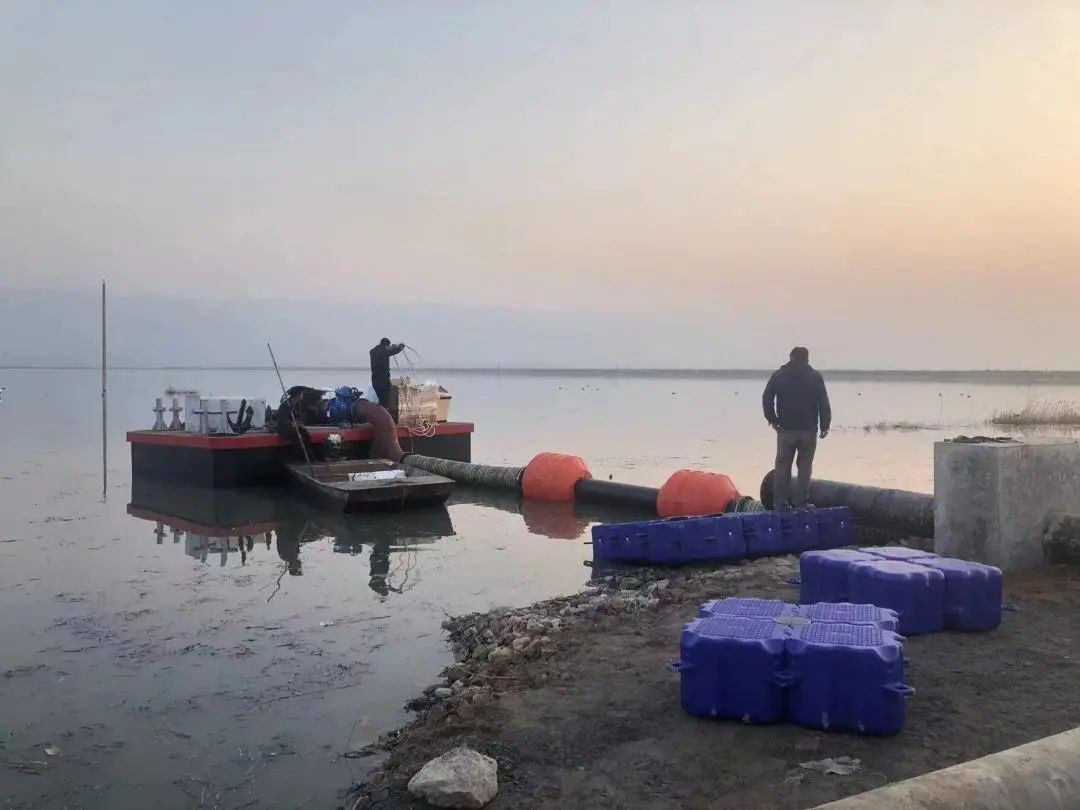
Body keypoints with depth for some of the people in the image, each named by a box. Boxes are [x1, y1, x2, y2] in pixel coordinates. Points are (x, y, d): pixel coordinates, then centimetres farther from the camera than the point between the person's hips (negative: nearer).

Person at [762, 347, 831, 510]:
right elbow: (824, 404, -1)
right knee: (805, 467, 5)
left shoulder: (778, 375, 5)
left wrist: (773, 420, 10)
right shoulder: (815, 377, 1)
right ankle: (800, 503, 1)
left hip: (786, 429, 1)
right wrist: (825, 425, 6)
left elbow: (766, 398, 1)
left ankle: (779, 503, 5)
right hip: (809, 430, -1)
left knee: (783, 467, 7)